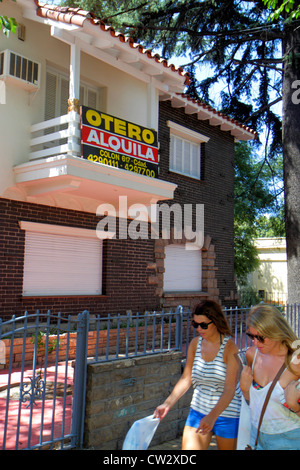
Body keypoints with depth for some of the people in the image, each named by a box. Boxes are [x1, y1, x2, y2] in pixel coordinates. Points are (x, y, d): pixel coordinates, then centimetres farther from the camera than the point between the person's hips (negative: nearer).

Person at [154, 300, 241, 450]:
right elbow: (186, 379, 5)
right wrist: (167, 404, -5)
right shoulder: (195, 343, -1)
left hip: (226, 413, -4)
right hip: (198, 410, 4)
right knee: (188, 447, -3)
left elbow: (230, 389, -20)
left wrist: (212, 416, -30)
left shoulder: (229, 347, -16)